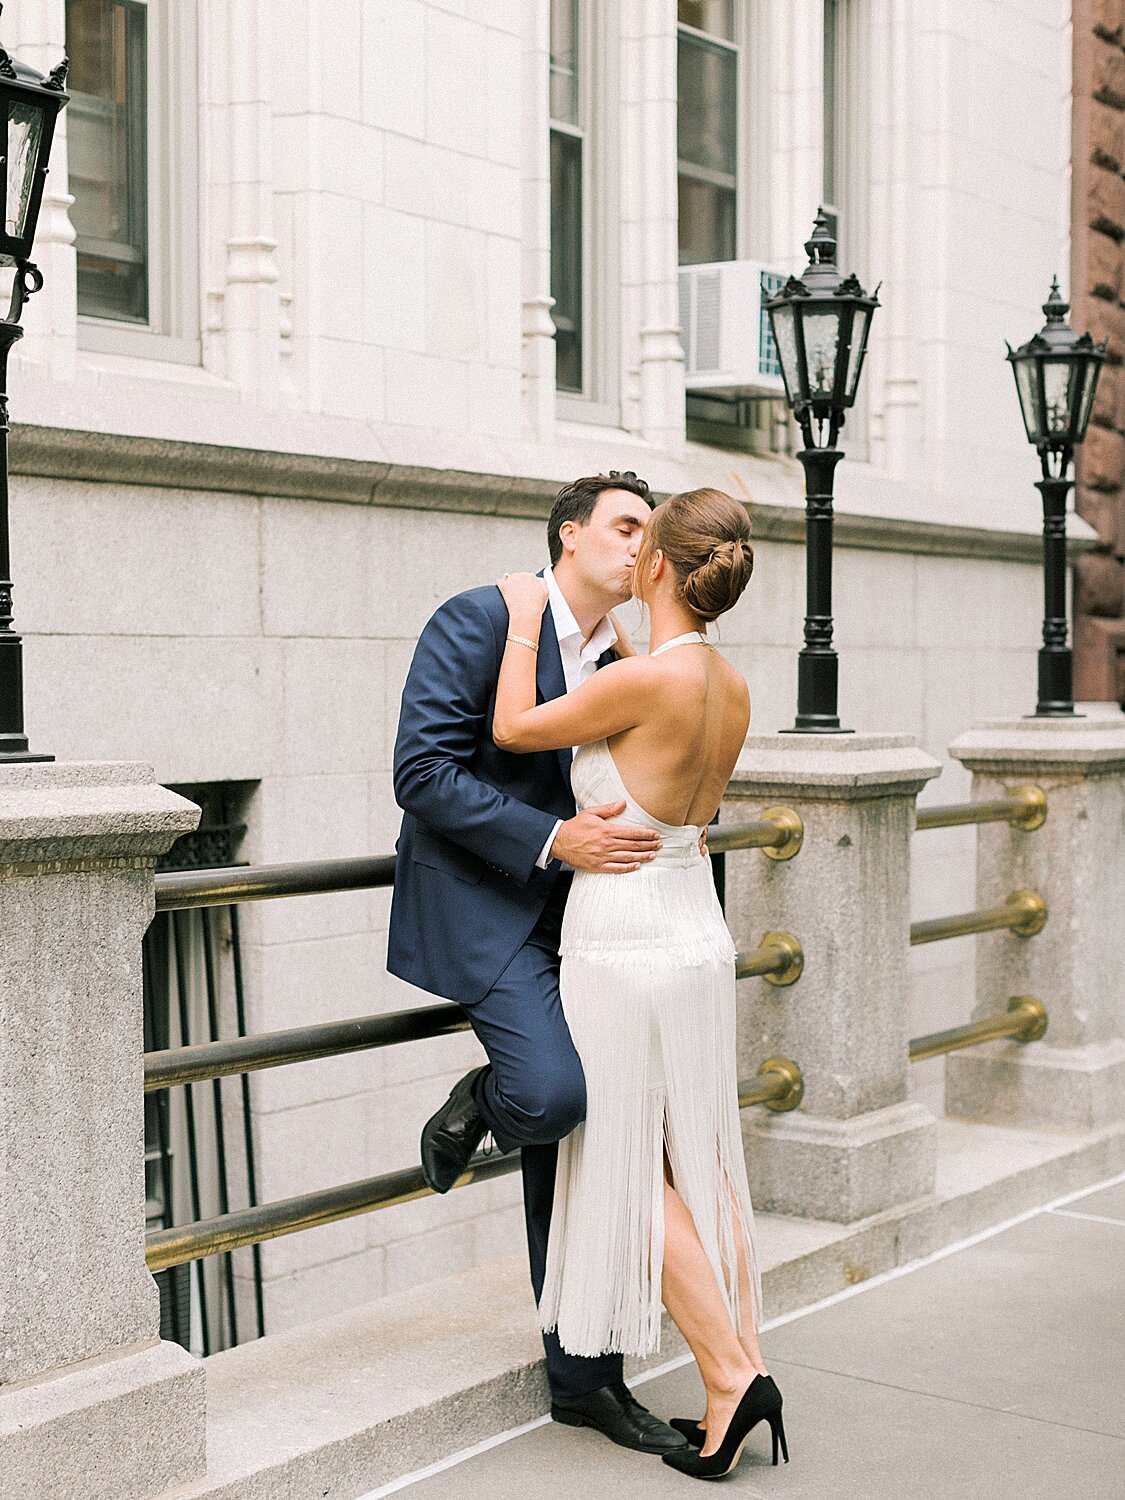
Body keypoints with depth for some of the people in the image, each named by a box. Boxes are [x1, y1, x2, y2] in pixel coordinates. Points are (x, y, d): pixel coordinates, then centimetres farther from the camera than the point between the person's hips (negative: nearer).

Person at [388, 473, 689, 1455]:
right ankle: (477, 1104, 9)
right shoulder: (479, 620, -10)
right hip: (480, 905, -7)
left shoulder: (618, 662, 12)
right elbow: (423, 772, -18)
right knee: (553, 1092, -28)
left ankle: (586, 1379, 17)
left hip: (570, 913, 7)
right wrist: (553, 841, -24)